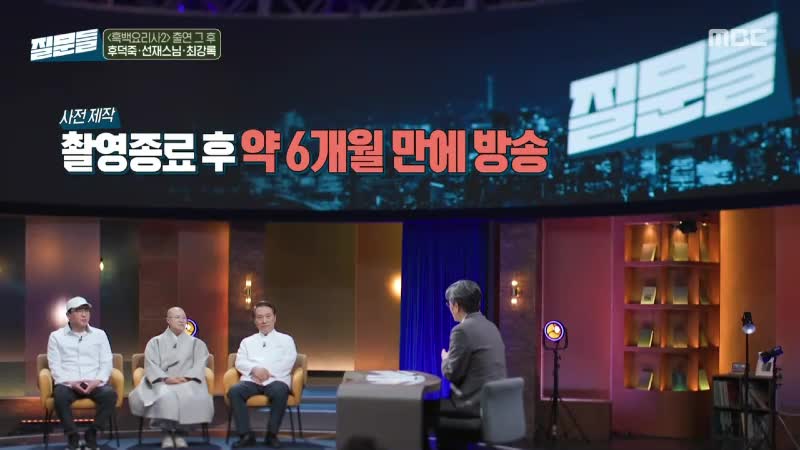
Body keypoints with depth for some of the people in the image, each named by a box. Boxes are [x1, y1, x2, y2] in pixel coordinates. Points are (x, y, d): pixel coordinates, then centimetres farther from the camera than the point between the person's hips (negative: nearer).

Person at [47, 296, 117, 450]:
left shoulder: (99, 334, 15)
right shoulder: (56, 336, 10)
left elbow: (107, 362, 8)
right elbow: (55, 366, 2)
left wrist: (97, 381, -12)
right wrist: (71, 382, -15)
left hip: (94, 384, 1)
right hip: (68, 384, -1)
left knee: (110, 394, -31)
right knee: (59, 394, -37)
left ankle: (91, 434, -16)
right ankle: (72, 436, -20)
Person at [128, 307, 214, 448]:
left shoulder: (196, 343, 18)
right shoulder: (155, 342, 15)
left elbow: (200, 364, 4)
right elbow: (151, 365, 0)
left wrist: (186, 377, -16)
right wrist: (165, 378, -19)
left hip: (187, 382, 1)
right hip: (162, 382, -1)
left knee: (190, 397, -35)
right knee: (165, 396, -37)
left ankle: (181, 433, -22)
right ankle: (166, 433, -26)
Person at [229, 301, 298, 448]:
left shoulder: (286, 339, 18)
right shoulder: (247, 341, 24)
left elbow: (287, 363, 2)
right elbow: (240, 363, 9)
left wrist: (267, 372, -12)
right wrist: (255, 369, -13)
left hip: (275, 380, -2)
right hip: (251, 380, 2)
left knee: (280, 392, -38)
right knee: (234, 391, -30)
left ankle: (272, 434, -23)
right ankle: (246, 435, -26)